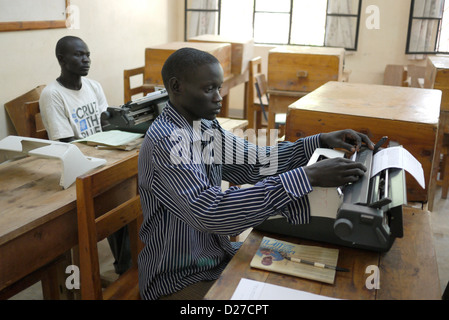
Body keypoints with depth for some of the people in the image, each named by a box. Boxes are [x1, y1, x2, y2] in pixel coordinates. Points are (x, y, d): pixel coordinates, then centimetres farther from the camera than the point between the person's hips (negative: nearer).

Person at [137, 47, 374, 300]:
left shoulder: (206, 126, 1)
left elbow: (255, 162, 5)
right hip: (180, 277, -7)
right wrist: (306, 177, -38)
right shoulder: (164, 142, -26)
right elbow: (208, 210, -37)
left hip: (219, 254, 7)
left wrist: (321, 142, -7)